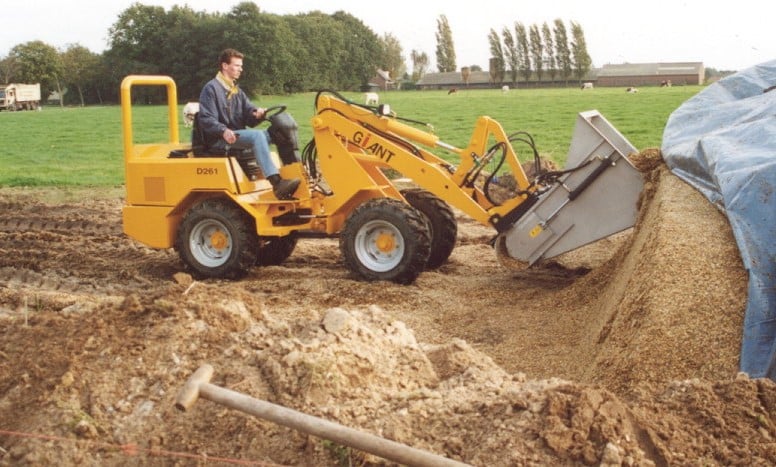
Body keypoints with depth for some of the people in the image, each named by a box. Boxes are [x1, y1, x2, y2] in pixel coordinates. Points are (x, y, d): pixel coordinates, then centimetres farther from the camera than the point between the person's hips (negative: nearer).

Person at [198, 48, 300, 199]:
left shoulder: (237, 91, 23)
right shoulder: (211, 89, -2)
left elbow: (249, 118, 13)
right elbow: (206, 120, -12)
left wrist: (258, 114, -12)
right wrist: (223, 131, -29)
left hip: (239, 134, 8)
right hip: (220, 140, -8)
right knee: (257, 136, -34)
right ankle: (277, 183, -45)